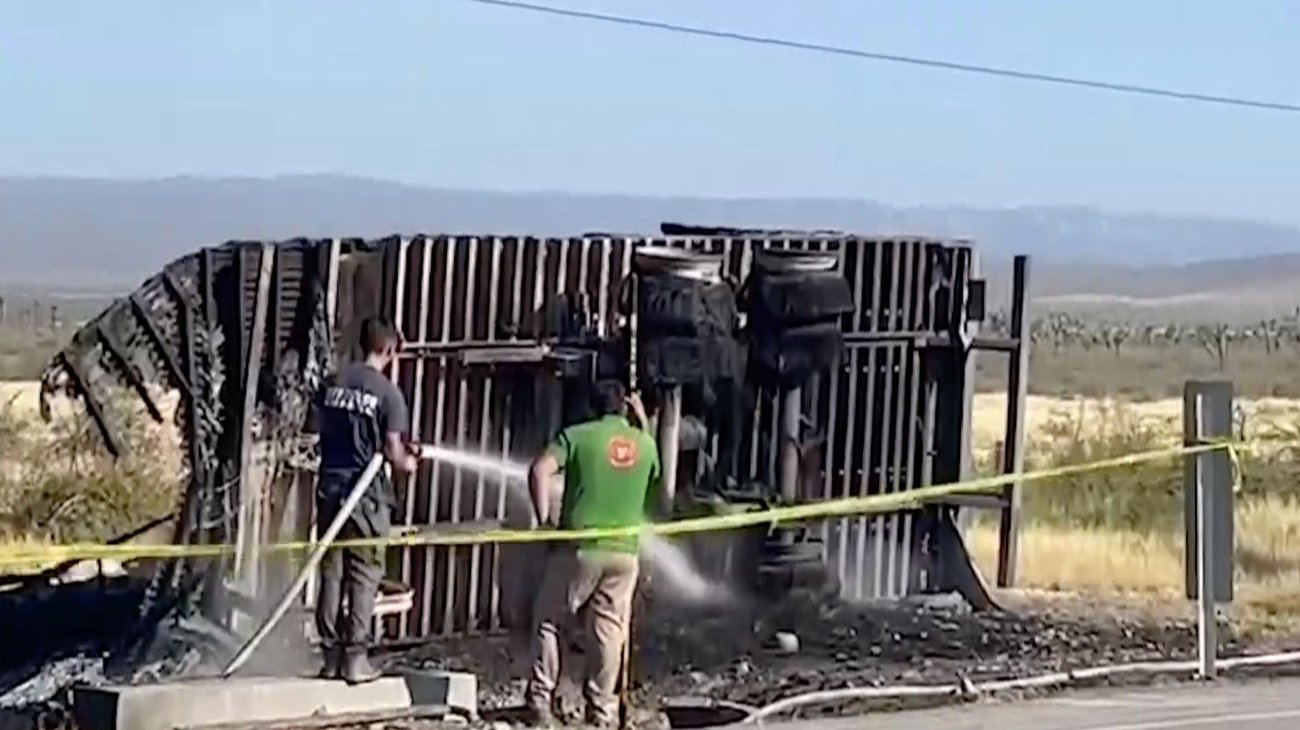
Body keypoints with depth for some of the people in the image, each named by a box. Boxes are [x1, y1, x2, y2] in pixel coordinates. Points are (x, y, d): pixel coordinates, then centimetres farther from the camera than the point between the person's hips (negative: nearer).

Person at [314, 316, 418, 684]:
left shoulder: (333, 382, 6)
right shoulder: (387, 392, -9)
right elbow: (393, 451, -9)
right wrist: (408, 463, 13)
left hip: (330, 488, 5)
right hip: (366, 493, -5)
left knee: (331, 573, 10)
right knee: (364, 576, 2)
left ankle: (331, 657, 13)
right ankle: (355, 658, 1)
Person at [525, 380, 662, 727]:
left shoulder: (576, 436, -2)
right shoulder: (644, 443, 7)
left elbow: (540, 471, -16)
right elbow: (654, 480, 29)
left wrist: (544, 518, -7)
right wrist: (644, 423, 30)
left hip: (579, 547, -2)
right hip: (624, 551, 2)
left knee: (549, 621, 11)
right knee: (609, 629, 9)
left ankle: (541, 700, 8)